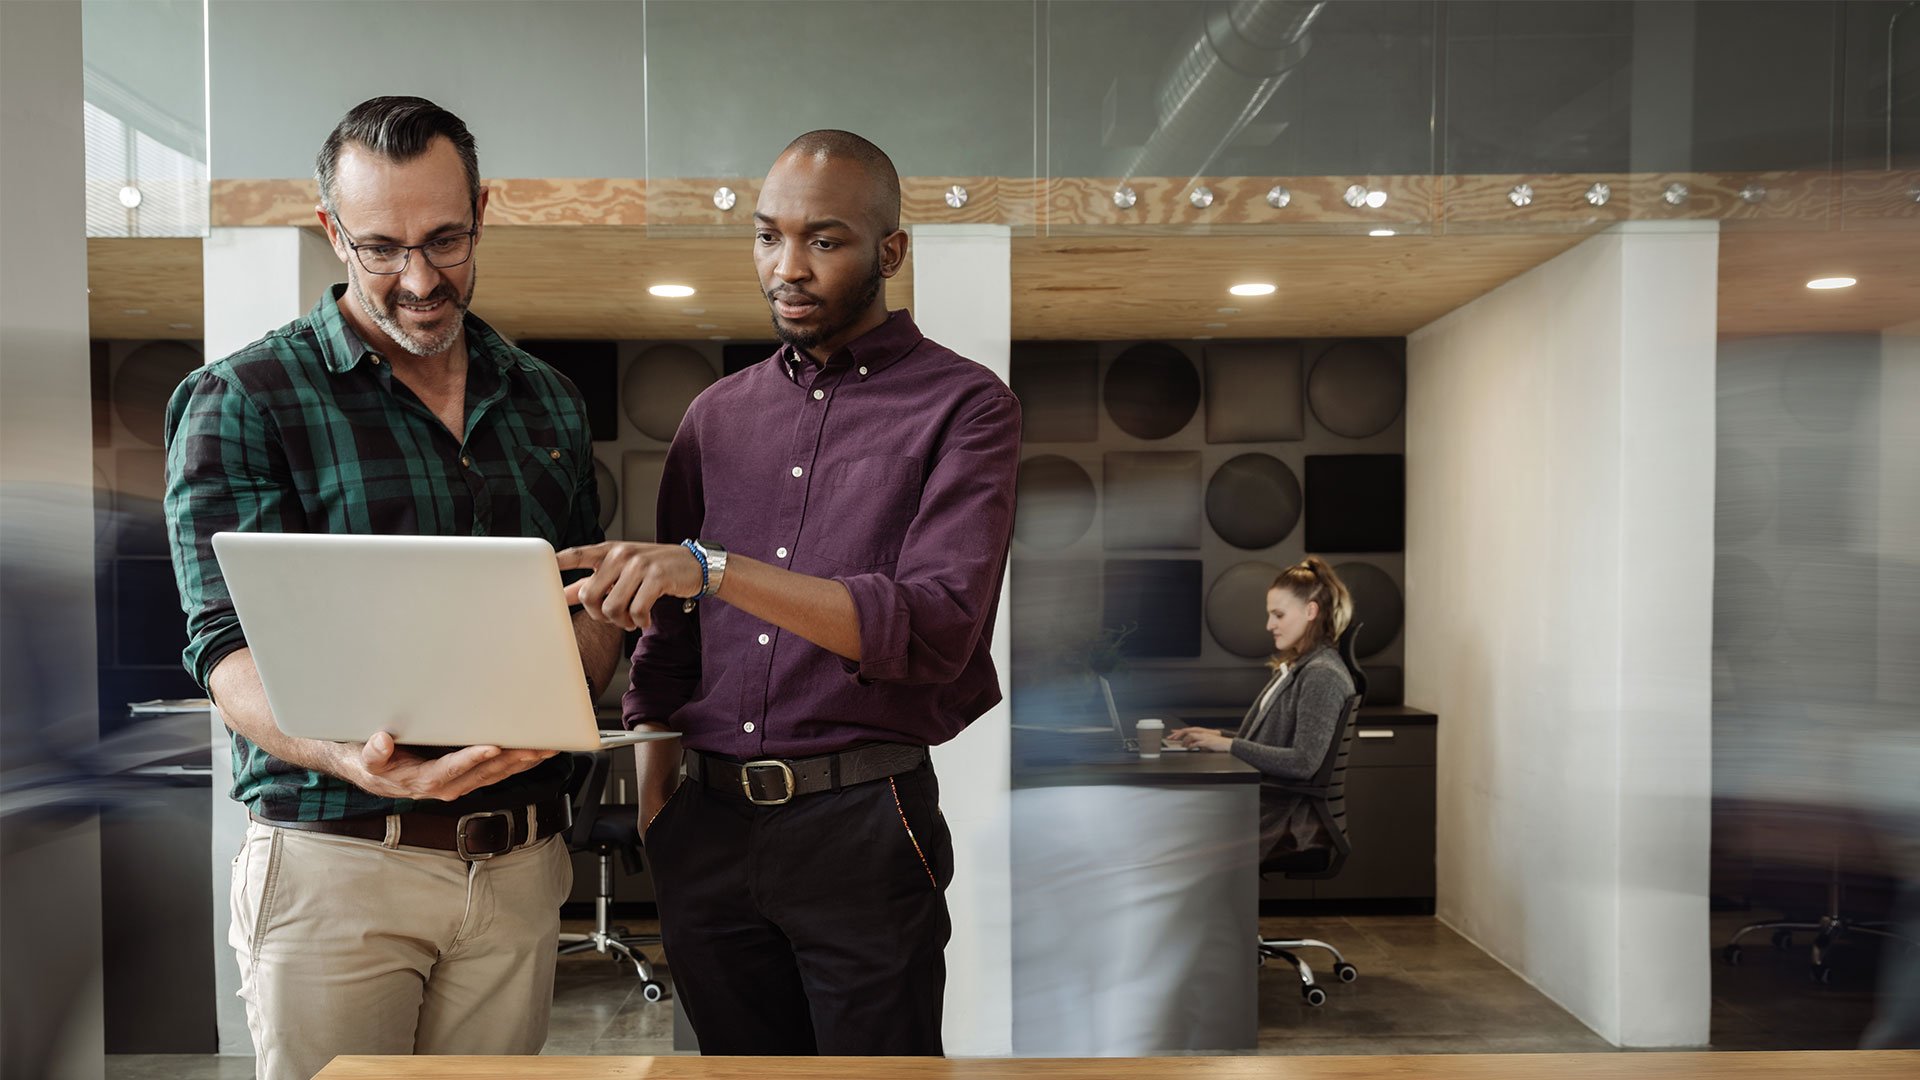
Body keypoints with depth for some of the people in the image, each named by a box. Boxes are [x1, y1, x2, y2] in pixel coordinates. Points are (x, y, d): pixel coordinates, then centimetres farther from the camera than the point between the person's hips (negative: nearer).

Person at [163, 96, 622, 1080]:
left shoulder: (549, 404, 11)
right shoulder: (240, 401, -3)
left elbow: (597, 616, 12)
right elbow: (231, 647, -11)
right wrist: (355, 757, -30)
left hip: (521, 863, 4)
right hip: (333, 859, -3)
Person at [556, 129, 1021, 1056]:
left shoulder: (963, 407, -4)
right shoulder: (717, 414, 11)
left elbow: (935, 626, -18)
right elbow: (668, 638, 13)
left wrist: (713, 568, -26)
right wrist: (653, 813, 6)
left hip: (862, 829, -4)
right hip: (708, 830, 4)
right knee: (738, 1056, 16)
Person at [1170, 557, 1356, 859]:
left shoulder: (1322, 675, -12)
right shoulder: (1295, 667, 18)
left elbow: (1304, 763, -20)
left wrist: (1228, 745, -17)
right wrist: (1218, 736, 6)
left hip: (1288, 818, -8)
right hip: (1263, 797, 9)